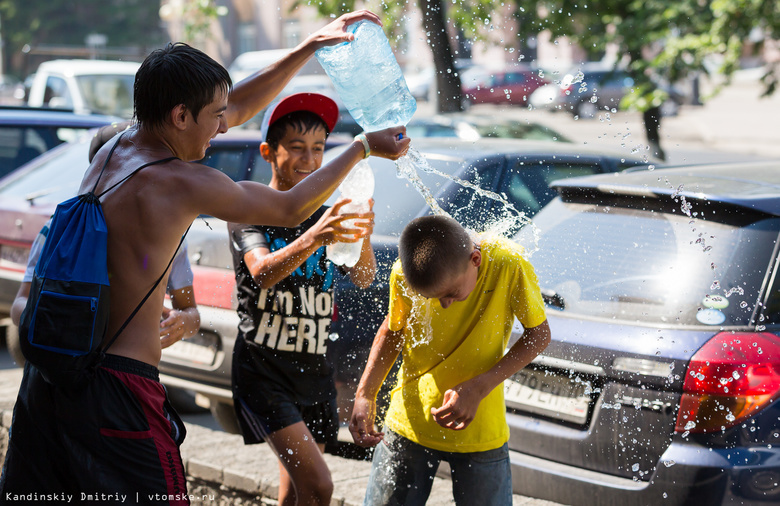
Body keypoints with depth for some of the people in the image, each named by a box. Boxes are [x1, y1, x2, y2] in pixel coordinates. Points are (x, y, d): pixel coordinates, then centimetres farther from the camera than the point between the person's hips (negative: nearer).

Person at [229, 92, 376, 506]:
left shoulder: (326, 216, 10)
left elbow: (364, 279, -6)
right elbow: (262, 272, -25)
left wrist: (362, 237, -28)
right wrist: (313, 238, -44)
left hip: (314, 371, 6)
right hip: (263, 368, -5)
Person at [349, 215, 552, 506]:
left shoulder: (509, 266, -22)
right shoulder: (403, 275, -16)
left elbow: (539, 334, -9)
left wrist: (478, 388, -20)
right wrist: (365, 394, -10)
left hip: (481, 432, -1)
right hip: (408, 425, 1)